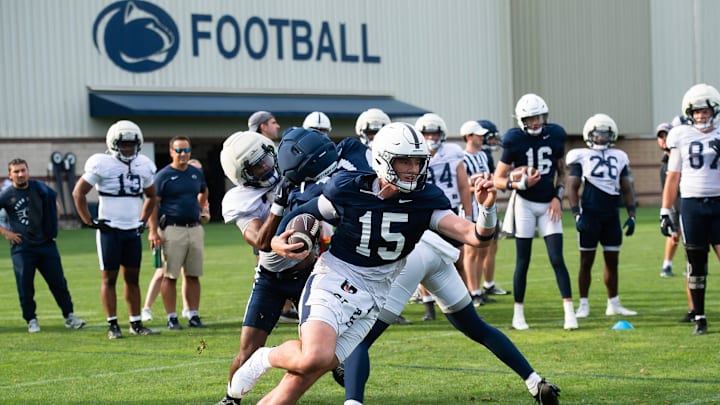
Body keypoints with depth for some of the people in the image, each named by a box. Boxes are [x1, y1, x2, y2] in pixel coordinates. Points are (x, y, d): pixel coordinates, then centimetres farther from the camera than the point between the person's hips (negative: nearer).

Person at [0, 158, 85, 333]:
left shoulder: (40, 188, 2)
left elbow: (54, 202, 20)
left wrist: (52, 226, 13)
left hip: (46, 244, 3)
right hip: (22, 248, -3)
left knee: (58, 282, 5)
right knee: (25, 286, 0)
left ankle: (69, 316, 15)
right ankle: (31, 320, 14)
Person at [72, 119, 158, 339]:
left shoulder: (143, 165, 7)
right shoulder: (102, 164, -10)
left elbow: (151, 196, 23)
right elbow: (79, 192, -6)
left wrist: (143, 220, 14)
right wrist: (89, 221, -9)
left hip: (133, 231, 5)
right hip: (109, 230, -5)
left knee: (132, 277, 9)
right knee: (109, 278, 0)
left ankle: (136, 323, 15)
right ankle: (112, 325, 4)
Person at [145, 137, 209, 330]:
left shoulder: (197, 173, 12)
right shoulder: (163, 176, -5)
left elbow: (203, 192, 33)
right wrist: (153, 231, -13)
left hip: (195, 229, 5)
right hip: (172, 229, -5)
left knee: (193, 275, 8)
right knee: (170, 276, -2)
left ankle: (194, 316, 14)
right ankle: (172, 318, 3)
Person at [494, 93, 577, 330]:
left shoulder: (555, 136, 0)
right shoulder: (514, 141, -9)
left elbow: (562, 172, 13)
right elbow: (498, 180, -6)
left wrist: (558, 197, -1)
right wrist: (521, 183, -23)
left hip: (548, 204, 2)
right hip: (525, 204, -2)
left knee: (557, 259, -6)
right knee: (522, 262, 2)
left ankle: (570, 313, -6)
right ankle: (518, 314, 12)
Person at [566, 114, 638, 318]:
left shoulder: (619, 157, 11)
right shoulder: (581, 156, -1)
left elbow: (627, 189, 13)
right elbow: (572, 187, -4)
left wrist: (631, 215, 6)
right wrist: (576, 215, -13)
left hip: (612, 216, 4)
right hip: (590, 215, -4)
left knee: (612, 261, 8)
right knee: (586, 261, 1)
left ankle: (613, 304, 17)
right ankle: (583, 304, 7)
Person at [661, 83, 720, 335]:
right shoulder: (682, 137, 5)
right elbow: (673, 178, 8)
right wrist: (665, 213, 6)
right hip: (691, 204, 0)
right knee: (696, 265, 5)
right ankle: (699, 317, 14)